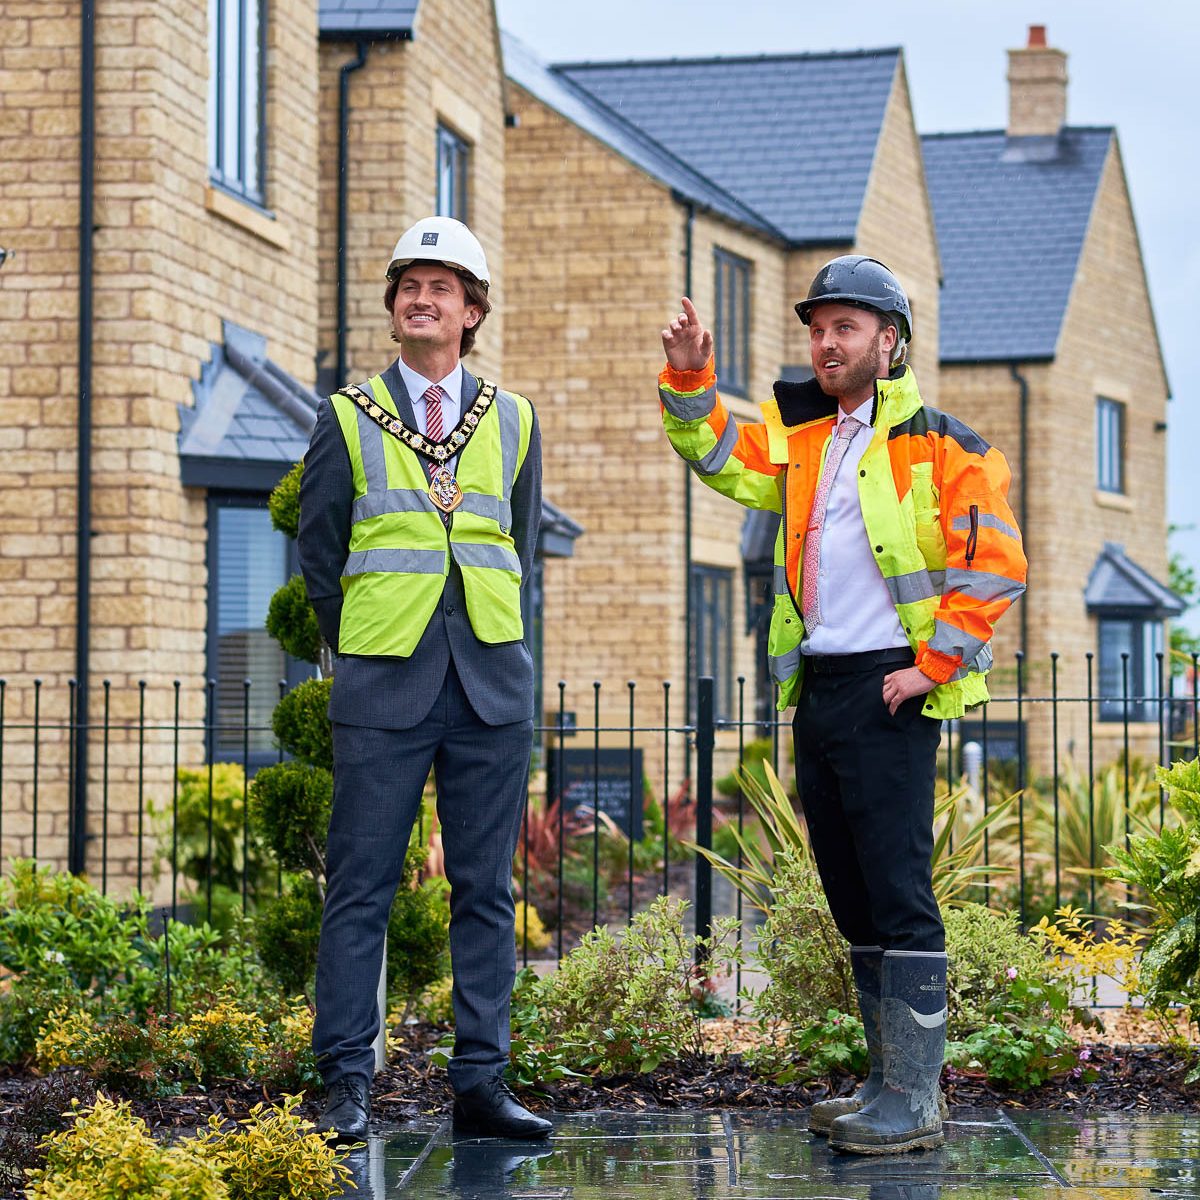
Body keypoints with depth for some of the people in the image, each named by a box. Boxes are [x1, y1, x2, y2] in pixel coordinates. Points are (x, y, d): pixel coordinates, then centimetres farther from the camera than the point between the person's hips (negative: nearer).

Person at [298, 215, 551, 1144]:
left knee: (487, 891, 4)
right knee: (360, 888, -3)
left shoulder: (514, 422, 11)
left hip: (491, 684, 2)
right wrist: (362, 650, 9)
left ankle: (482, 1084, 8)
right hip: (383, 685, -2)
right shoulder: (349, 418, 6)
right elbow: (319, 552, 9)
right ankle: (348, 1087, 2)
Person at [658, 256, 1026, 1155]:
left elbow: (995, 565, -10)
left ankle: (915, 1098, -7)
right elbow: (723, 459, 15)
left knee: (898, 892, -9)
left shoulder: (941, 447, -5)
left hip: (888, 692, -8)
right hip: (818, 691, 8)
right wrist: (690, 382, -2)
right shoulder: (803, 440, 17)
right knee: (852, 897, 11)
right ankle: (890, 1079, 20)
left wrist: (935, 663, -13)